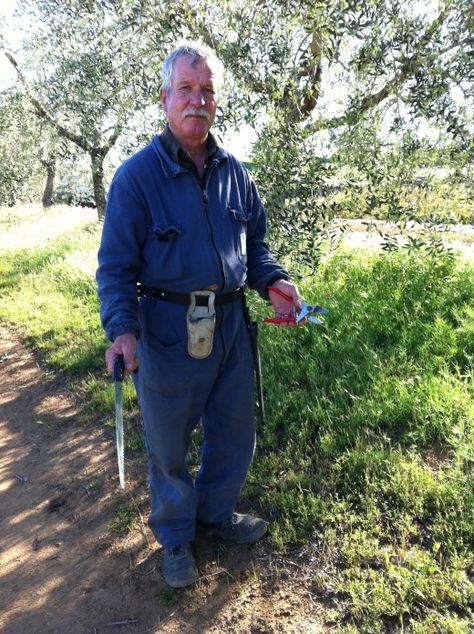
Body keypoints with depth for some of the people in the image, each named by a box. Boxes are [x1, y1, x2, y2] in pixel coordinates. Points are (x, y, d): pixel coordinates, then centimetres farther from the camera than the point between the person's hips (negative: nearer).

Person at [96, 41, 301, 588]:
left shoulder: (234, 173, 7)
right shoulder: (136, 175, -8)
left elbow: (254, 242, 16)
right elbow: (115, 265, -9)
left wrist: (272, 281, -4)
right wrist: (121, 328, -24)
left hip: (231, 326, 5)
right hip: (168, 331, -4)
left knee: (235, 433, 18)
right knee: (168, 445, 12)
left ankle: (216, 514, 45)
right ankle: (175, 536, 39)